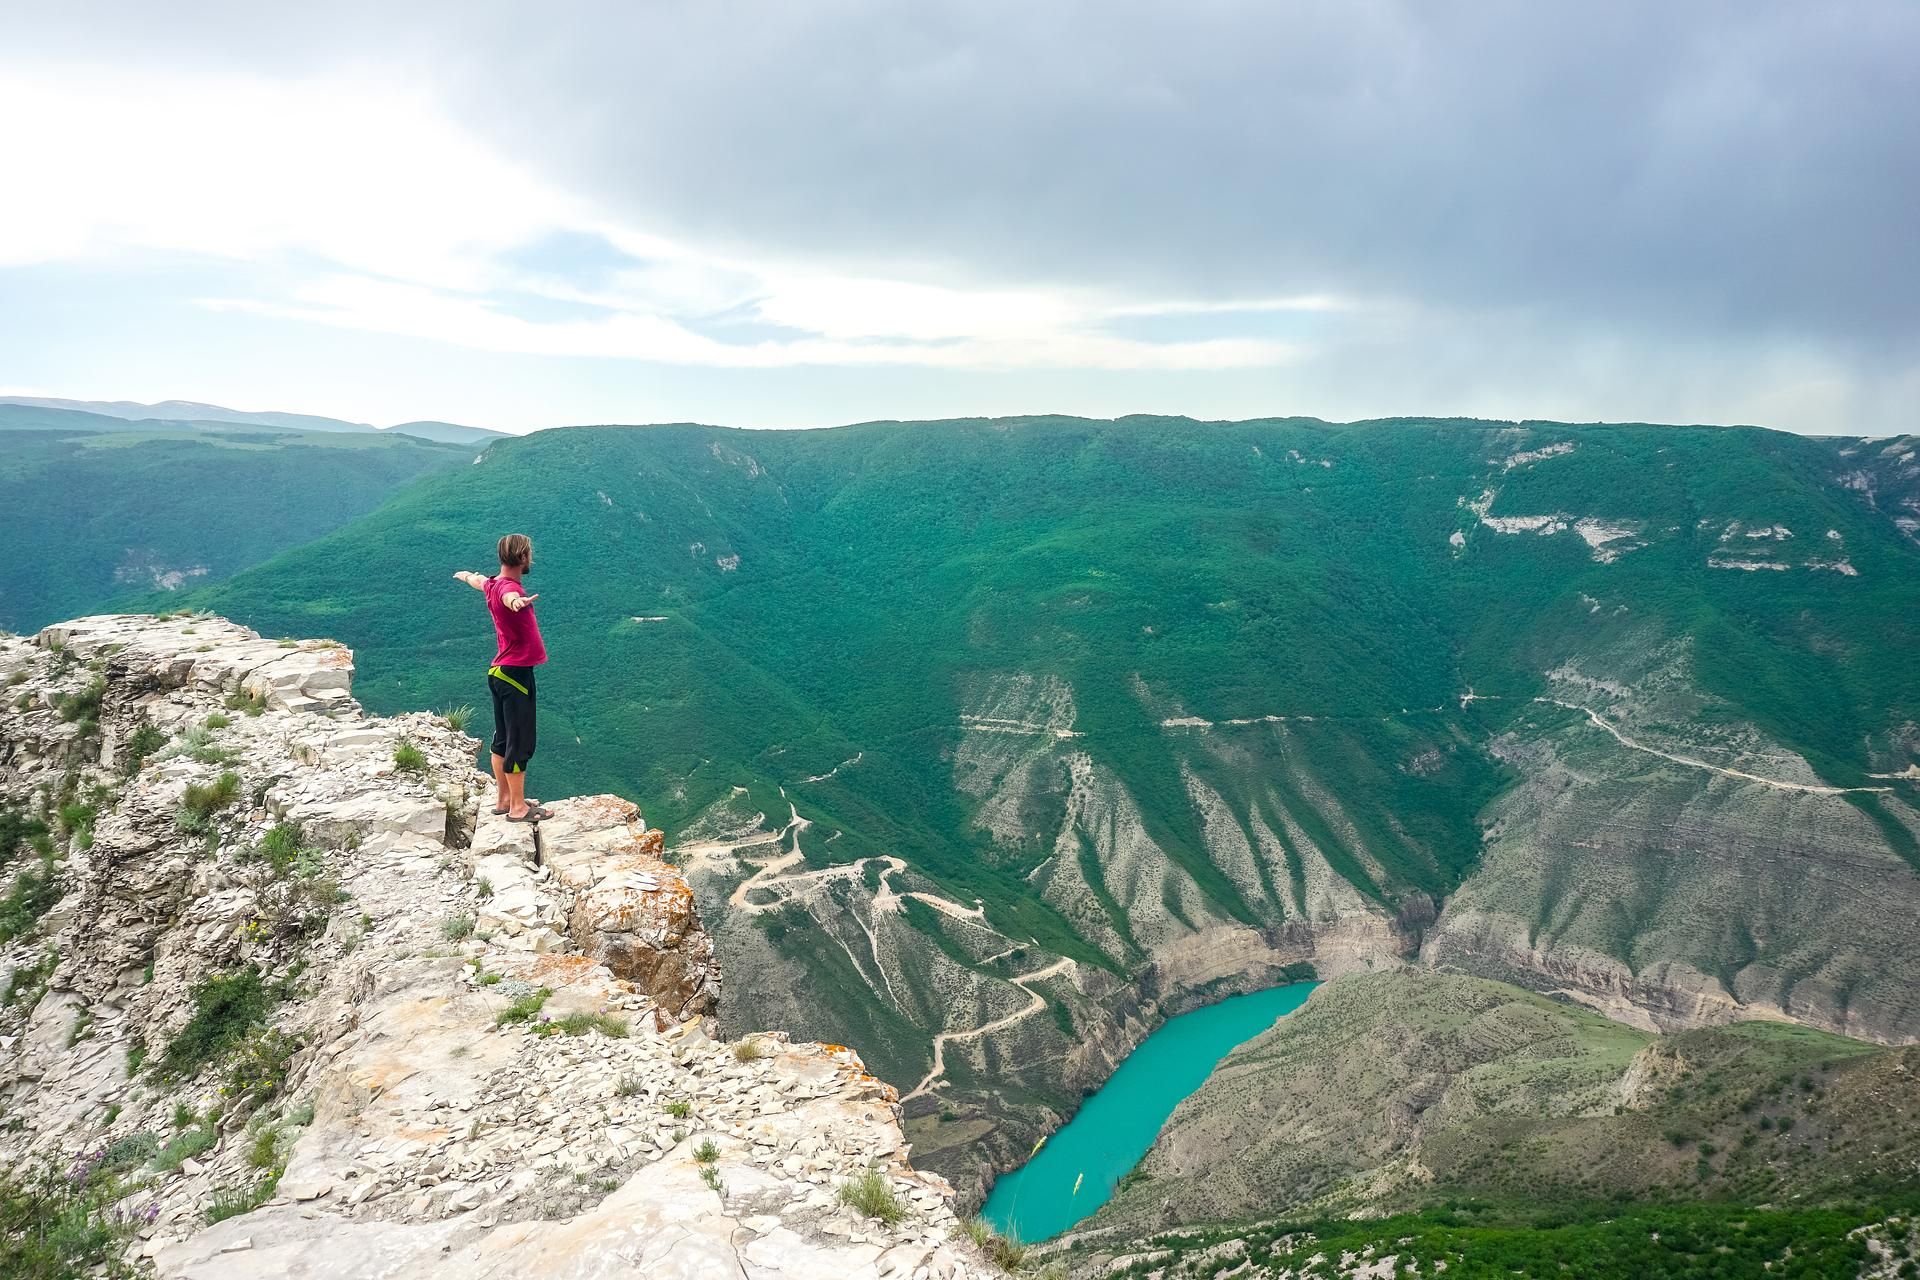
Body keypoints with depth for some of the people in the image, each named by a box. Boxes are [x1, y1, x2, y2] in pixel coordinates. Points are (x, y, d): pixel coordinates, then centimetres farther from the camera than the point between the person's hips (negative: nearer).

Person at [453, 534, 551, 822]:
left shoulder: (493, 583, 10)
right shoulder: (508, 588, -20)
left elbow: (479, 581, 36)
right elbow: (509, 598, -47)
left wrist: (466, 575, 60)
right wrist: (518, 602, -71)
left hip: (500, 672, 10)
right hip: (516, 673, -10)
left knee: (503, 739, 17)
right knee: (520, 742, -4)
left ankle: (504, 799, 27)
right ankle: (518, 808, 2)